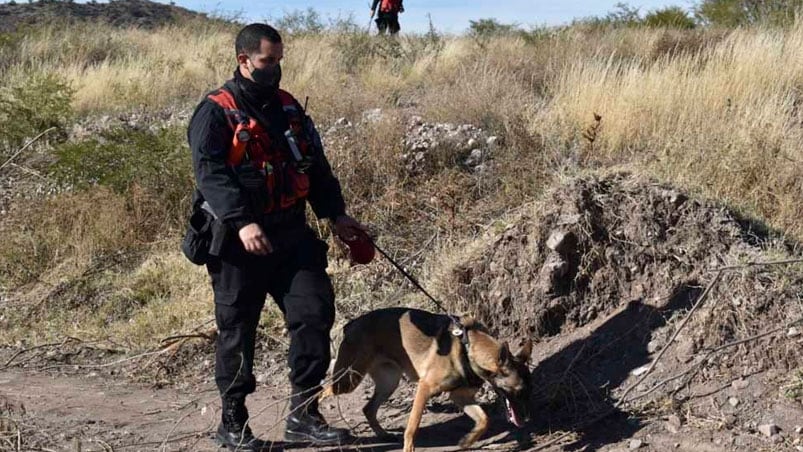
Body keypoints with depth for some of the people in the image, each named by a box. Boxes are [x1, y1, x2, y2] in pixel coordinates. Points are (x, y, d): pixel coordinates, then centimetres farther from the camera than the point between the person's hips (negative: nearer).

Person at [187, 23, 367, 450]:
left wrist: (335, 214, 12)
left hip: (291, 234, 6)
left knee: (315, 312, -2)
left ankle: (304, 414, 8)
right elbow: (210, 172, -17)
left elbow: (315, 164, 20)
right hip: (239, 242, -6)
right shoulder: (216, 111, -6)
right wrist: (242, 223, -29)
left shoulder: (287, 107, 15)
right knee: (237, 330, 3)